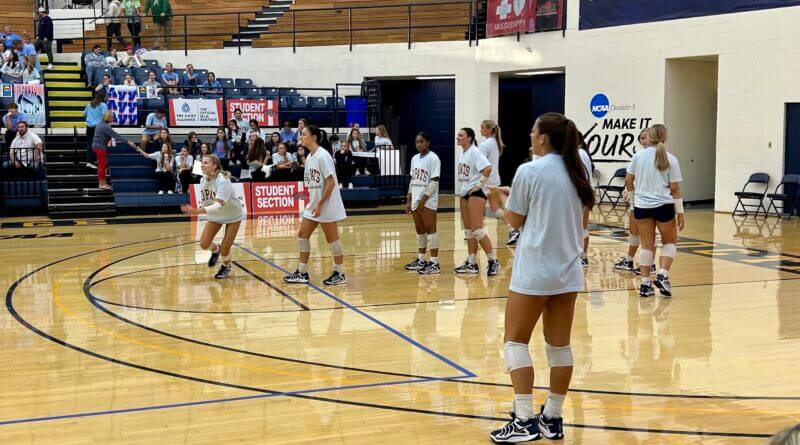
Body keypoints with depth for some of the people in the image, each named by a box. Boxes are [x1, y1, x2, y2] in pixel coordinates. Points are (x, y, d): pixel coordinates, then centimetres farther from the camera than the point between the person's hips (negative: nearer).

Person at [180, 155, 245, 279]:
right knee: (204, 244, -7)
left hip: (233, 216, -6)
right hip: (215, 216, 6)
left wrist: (196, 211, -52)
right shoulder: (203, 180, -9)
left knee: (225, 249, -5)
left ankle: (226, 267, 28)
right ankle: (215, 250, 28)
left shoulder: (222, 181, -31)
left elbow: (218, 206, -42)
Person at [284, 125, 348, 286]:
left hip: (326, 206, -9)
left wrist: (320, 204, -20)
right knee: (302, 234, 8)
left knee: (332, 239, 0)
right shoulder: (309, 157, 10)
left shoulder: (322, 156, -16)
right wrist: (313, 203, 10)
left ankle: (340, 274, 12)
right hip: (313, 205, 9)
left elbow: (331, 182, -20)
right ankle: (302, 273, 15)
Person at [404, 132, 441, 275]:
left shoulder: (433, 158, -9)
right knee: (419, 230, 13)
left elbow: (434, 182, -14)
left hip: (428, 201, -7)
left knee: (430, 230, -7)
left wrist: (423, 200, -16)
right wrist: (409, 200, 13)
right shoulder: (415, 159, 14)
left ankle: (434, 263, -7)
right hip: (415, 201, 7)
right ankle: (421, 260, 22)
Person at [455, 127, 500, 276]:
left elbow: (488, 168, -26)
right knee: (468, 230, 10)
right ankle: (472, 264, 14)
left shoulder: (474, 152, -13)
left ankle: (493, 261, -4)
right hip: (465, 193, 9)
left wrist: (480, 184, -20)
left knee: (476, 229, -12)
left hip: (476, 193, -9)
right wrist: (462, 189, 15)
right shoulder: (463, 153, 13)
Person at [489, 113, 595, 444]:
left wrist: (500, 202, 16)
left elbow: (515, 220, -3)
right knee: (559, 345, 10)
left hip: (534, 271, -6)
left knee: (515, 342, 2)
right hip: (568, 270, 6)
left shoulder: (529, 171, -11)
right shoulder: (577, 171, 8)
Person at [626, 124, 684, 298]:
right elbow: (675, 188, -4)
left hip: (641, 205, 2)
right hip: (663, 205, -2)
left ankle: (645, 284, 7)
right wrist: (680, 212, 1)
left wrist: (633, 192, 24)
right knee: (669, 242, 15)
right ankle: (662, 275, -3)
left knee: (647, 245, 9)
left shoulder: (639, 155, 1)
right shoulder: (670, 159, -4)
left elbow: (628, 181, 3)